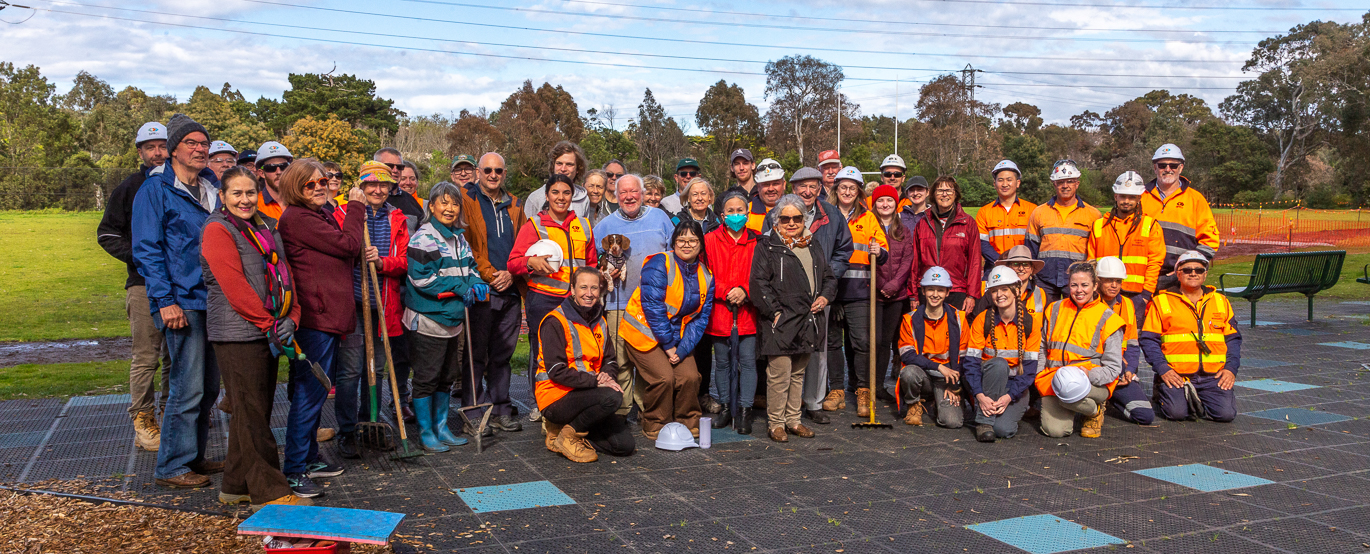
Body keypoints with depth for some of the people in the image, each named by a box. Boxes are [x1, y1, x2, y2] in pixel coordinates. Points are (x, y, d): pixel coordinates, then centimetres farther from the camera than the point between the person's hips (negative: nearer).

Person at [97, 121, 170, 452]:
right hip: (144, 283, -3)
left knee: (176, 353, 10)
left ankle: (170, 413, 22)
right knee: (146, 356, -4)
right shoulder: (130, 188, 2)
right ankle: (142, 421, 3)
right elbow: (107, 234, 5)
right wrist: (137, 255, -10)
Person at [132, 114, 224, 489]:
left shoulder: (213, 188, 15)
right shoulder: (155, 189, -5)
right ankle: (172, 467, 5)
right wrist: (165, 301, -17)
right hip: (182, 302, -7)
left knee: (208, 387, 13)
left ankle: (194, 456, 25)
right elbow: (146, 250, -10)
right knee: (187, 387, -7)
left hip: (214, 299, 7)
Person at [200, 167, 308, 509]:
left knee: (253, 411, 14)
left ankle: (236, 486, 25)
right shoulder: (217, 230, -7)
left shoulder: (266, 229, 18)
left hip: (267, 333, 9)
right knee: (252, 413, -5)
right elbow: (233, 286, -15)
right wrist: (269, 325, -15)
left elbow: (284, 275, 14)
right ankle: (269, 492, 0)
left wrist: (290, 318, -2)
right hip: (237, 333, -9)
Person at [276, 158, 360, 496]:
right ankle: (293, 470, -1)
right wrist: (356, 206, -2)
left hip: (329, 314, 10)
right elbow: (346, 244, -15)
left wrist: (364, 254, 4)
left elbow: (344, 256, 24)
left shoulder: (322, 216, 19)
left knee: (319, 389, 17)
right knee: (310, 390, -8)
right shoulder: (296, 218, -12)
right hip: (313, 316, -10)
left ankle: (309, 458, 29)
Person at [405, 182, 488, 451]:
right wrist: (461, 288, -18)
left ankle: (441, 426, 27)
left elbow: (469, 267, 19)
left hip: (453, 318, 8)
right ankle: (425, 432, 10)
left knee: (447, 376, 15)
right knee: (426, 378, 0)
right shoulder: (424, 237, -12)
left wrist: (477, 284, -5)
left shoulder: (459, 238, 13)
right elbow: (421, 278, -19)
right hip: (428, 319, -8)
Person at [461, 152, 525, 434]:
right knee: (475, 354, -1)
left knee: (502, 355, 10)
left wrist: (510, 274, -3)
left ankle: (501, 410, 18)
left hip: (509, 292, 5)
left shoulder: (513, 205, 15)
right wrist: (490, 274, -13)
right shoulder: (466, 201, 0)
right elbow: (465, 245, -7)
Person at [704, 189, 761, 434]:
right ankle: (726, 407, 24)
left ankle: (744, 410, 8)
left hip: (748, 311, 0)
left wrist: (745, 291, -12)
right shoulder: (710, 241, 3)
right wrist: (726, 292, -12)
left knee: (747, 360, -2)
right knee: (722, 361, 10)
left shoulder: (756, 242, 4)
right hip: (719, 312, 1)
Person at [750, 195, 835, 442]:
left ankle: (793, 419, 25)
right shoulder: (767, 247, -2)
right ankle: (776, 423, 7)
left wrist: (825, 296, 4)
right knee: (779, 374, -6)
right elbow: (759, 284, -9)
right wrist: (774, 312, -14)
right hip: (780, 322, -6)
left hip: (808, 321, 6)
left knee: (798, 373, 14)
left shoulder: (813, 248, 17)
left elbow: (829, 277, 24)